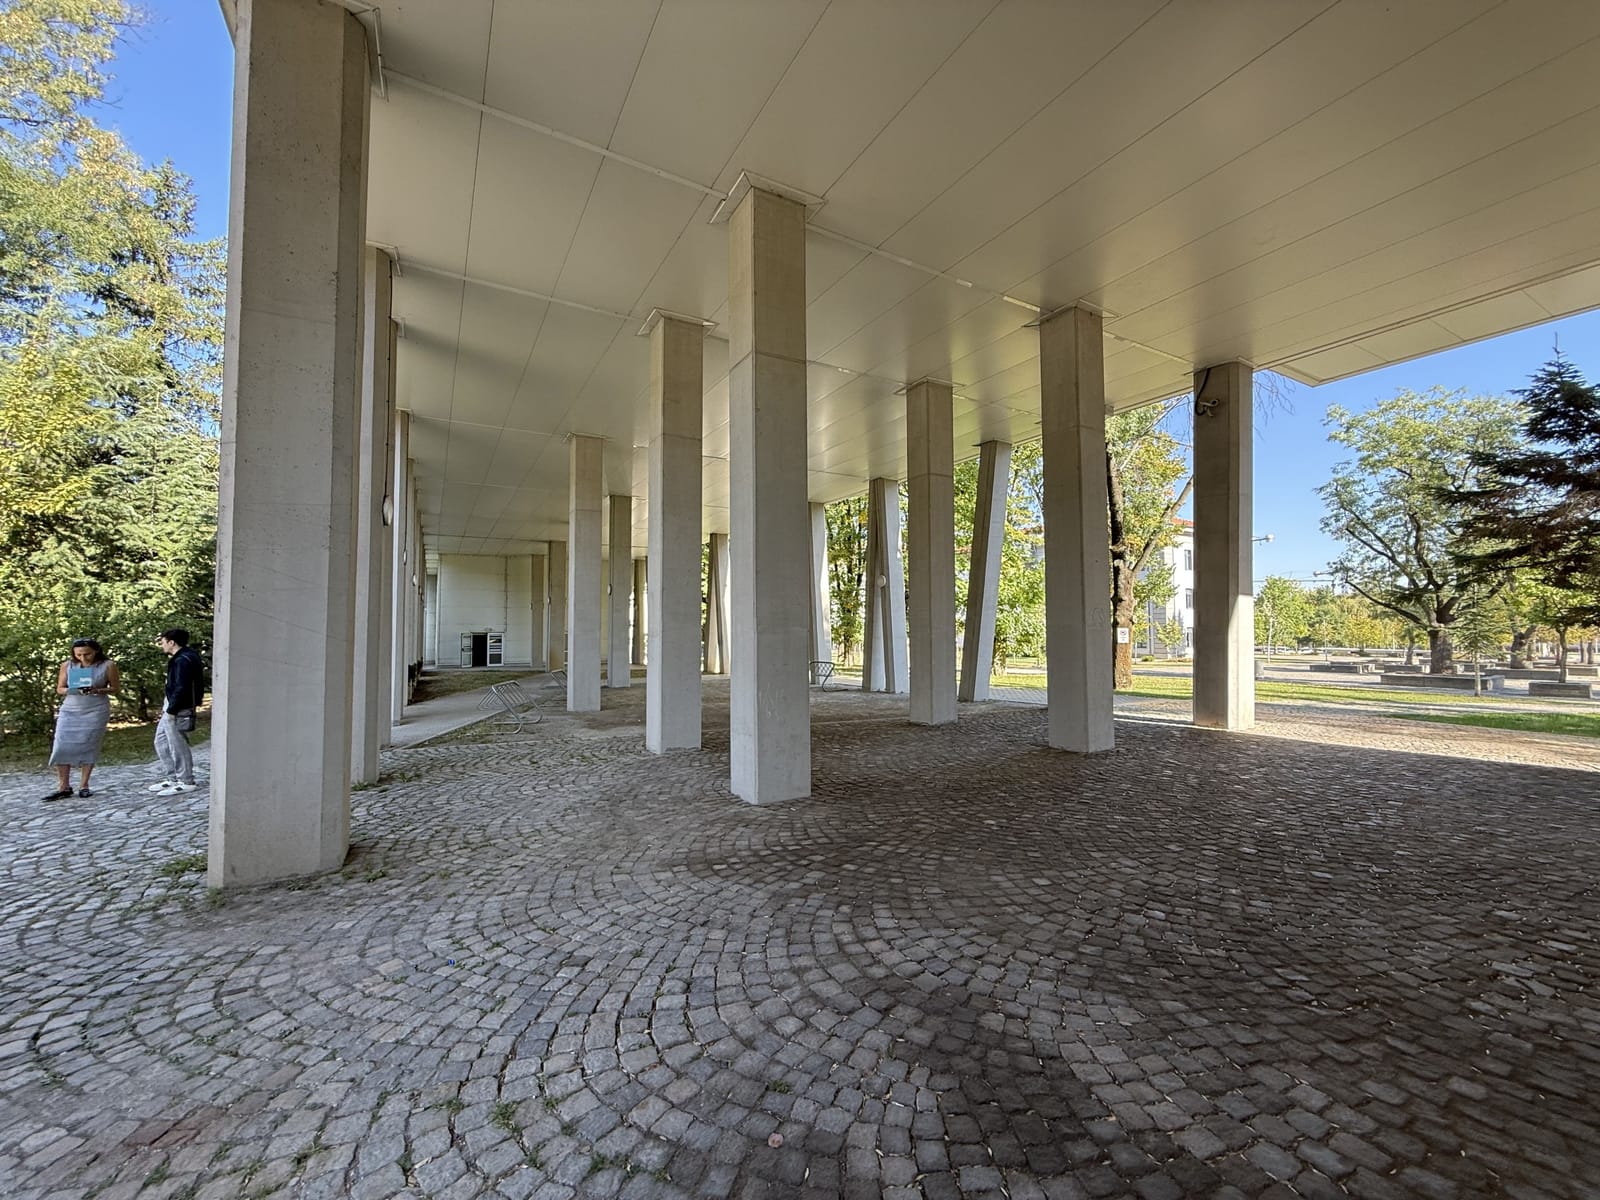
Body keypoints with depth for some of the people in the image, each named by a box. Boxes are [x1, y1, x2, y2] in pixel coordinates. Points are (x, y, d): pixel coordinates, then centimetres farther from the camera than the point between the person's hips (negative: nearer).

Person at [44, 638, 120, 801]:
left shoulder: (108, 665, -5)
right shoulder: (67, 665, 1)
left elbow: (115, 688, -1)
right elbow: (59, 689, 6)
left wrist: (97, 690, -20)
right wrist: (70, 690, -17)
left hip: (96, 712, -2)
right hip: (70, 711, 3)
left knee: (89, 748, 0)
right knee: (62, 747, -3)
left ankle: (84, 786, 8)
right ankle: (64, 787, 5)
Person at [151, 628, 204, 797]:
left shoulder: (183, 661, -21)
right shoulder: (186, 655, 11)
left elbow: (181, 688, -25)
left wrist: (171, 710, -20)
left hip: (178, 709, -11)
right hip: (171, 707, 11)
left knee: (177, 746, -3)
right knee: (161, 742, 18)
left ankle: (186, 782, 5)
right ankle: (171, 778, 25)